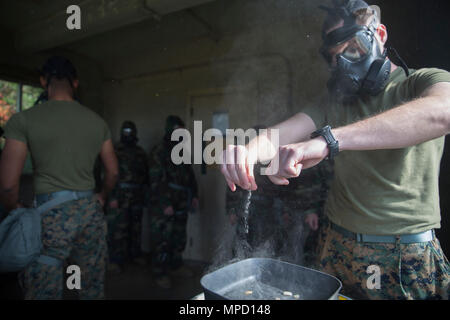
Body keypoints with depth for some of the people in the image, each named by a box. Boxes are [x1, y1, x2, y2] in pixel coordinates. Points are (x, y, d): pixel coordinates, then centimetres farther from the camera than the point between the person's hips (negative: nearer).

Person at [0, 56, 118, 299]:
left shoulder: (24, 120, -6)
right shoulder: (97, 121, 5)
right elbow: (113, 171, 10)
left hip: (51, 214, -3)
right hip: (90, 211, 4)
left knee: (44, 293, 9)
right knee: (94, 290, 15)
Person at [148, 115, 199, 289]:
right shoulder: (159, 152, -8)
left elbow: (190, 175, 19)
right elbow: (156, 180, -14)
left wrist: (194, 195, 11)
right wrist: (165, 204, -17)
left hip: (181, 204, 7)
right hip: (163, 206, -6)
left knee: (179, 238, 13)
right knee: (162, 239, 0)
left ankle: (176, 266, 30)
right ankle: (161, 274, 13)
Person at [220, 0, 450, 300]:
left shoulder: (423, 81, -3)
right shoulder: (334, 102, 8)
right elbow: (281, 134, -8)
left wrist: (328, 139, -40)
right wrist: (252, 146, -33)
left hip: (409, 256, -3)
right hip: (338, 248, 3)